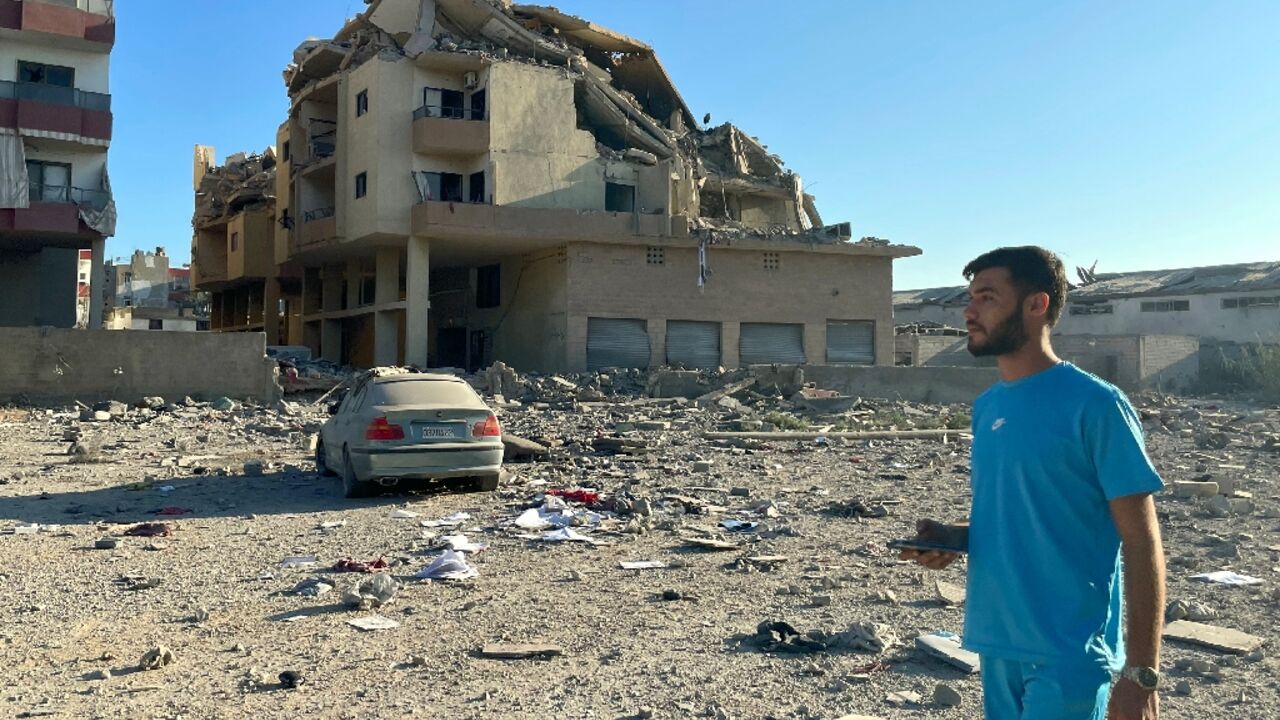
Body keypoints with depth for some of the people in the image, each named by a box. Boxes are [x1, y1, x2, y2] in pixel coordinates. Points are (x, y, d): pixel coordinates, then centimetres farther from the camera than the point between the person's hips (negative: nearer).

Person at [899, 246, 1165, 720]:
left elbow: (1141, 543, -12)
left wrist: (1141, 671, -15)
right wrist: (953, 538, -2)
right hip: (998, 646, 7)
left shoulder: (1095, 405, -13)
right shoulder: (987, 407, 7)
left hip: (1069, 654, -7)